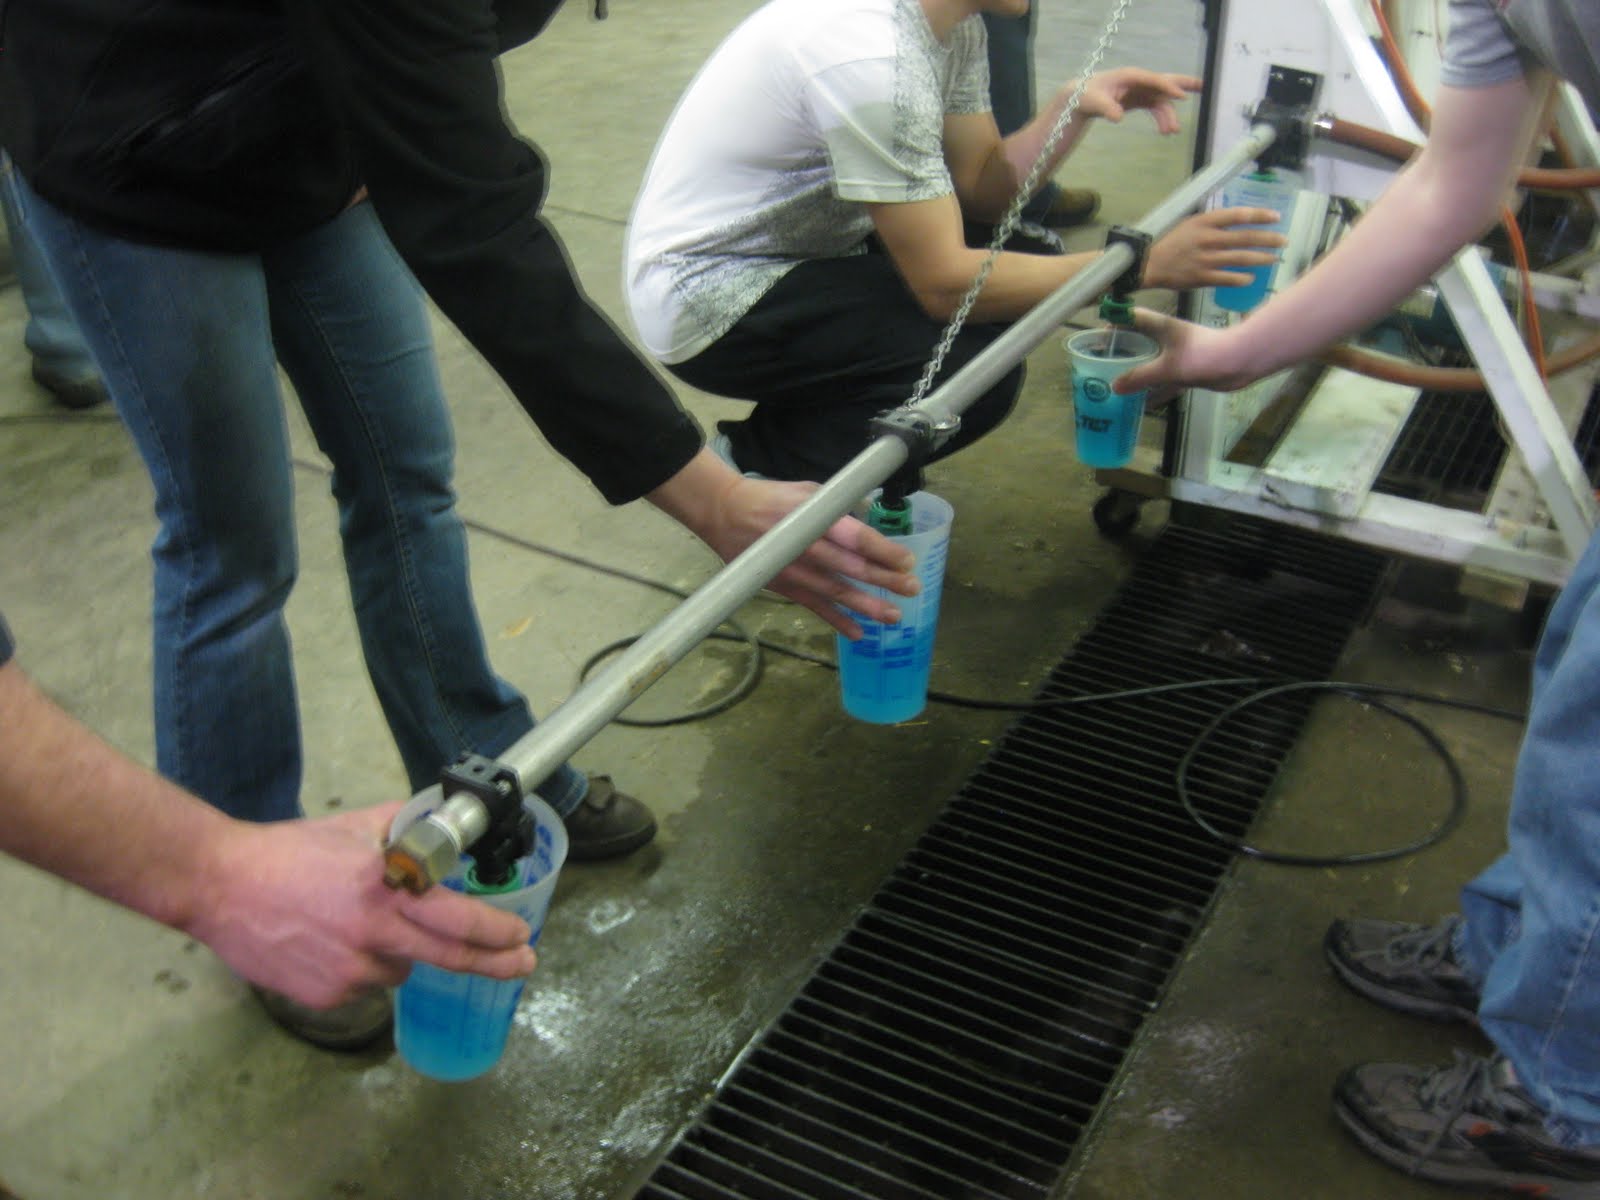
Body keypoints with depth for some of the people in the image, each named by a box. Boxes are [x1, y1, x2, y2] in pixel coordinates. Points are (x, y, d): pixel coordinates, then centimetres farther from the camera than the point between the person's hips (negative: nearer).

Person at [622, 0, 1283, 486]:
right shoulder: (871, 53, -29)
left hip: (789, 251, 10)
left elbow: (981, 186, 4)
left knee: (1021, 252, 3)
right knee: (979, 364, -24)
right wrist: (1147, 264, -27)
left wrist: (1072, 109, -13)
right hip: (704, 303, -10)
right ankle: (760, 463, -4)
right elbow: (944, 283, -28)